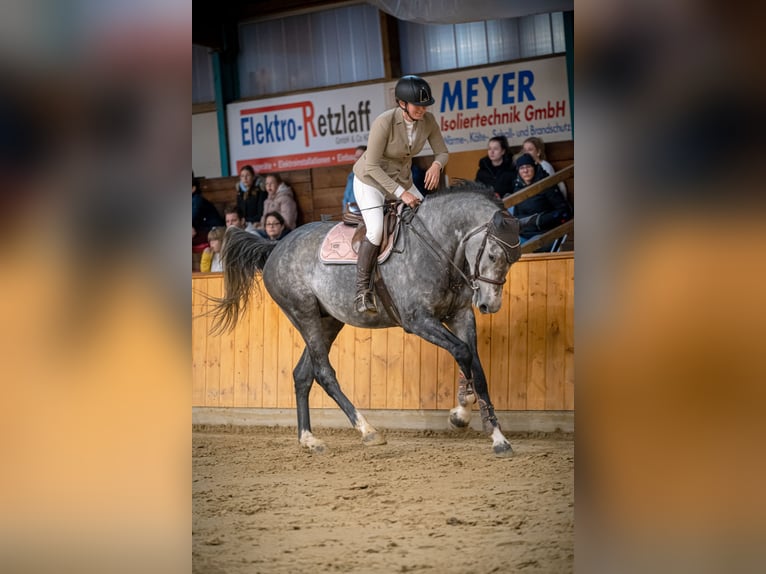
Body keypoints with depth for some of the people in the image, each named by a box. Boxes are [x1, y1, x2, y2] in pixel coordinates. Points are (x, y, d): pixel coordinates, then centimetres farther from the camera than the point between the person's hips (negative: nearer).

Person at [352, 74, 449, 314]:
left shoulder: (428, 120, -14)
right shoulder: (384, 123, -30)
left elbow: (442, 152, -2)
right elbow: (372, 166, -26)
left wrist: (437, 164, -27)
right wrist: (401, 193, -29)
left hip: (402, 181, 6)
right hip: (370, 180, -6)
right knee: (376, 230, -26)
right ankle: (362, 290, -19)